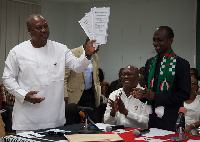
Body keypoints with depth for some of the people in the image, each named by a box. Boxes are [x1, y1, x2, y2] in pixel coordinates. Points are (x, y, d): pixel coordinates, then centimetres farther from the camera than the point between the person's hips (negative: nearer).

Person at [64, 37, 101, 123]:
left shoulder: (95, 56, 12)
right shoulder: (72, 54, -8)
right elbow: (64, 78, -9)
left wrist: (98, 93, 13)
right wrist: (65, 97, -14)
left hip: (90, 94, 5)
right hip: (74, 95, -5)